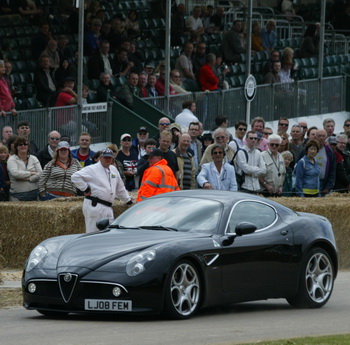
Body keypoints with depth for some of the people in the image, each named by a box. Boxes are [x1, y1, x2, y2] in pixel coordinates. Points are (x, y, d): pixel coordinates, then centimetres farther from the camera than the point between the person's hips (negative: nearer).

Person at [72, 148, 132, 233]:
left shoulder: (113, 170, 18)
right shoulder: (92, 169, -4)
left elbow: (120, 188, 30)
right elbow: (75, 177, -13)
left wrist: (128, 200, 33)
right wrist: (85, 189, -12)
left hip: (108, 208, 8)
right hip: (94, 206, -8)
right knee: (93, 232, -8)